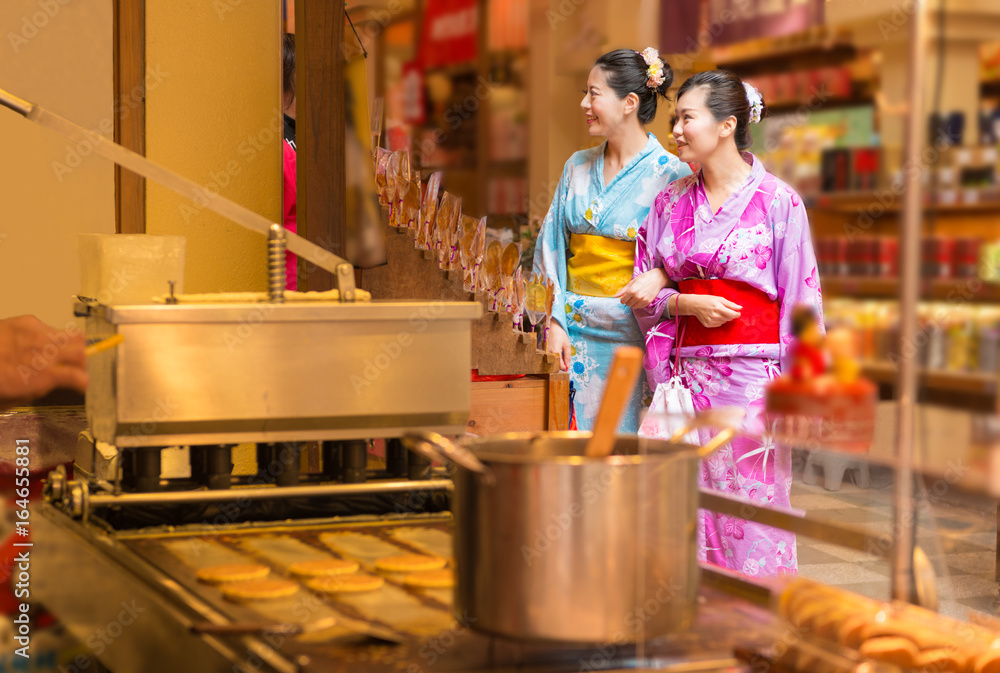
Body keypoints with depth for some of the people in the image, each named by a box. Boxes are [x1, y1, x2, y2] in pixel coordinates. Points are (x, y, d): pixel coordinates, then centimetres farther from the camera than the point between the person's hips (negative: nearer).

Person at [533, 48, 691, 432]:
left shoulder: (670, 175, -7)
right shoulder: (577, 168, 10)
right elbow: (552, 248, 9)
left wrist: (656, 280, -27)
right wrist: (555, 322, -1)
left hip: (631, 336, -5)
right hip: (575, 334, 5)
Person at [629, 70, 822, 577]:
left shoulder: (777, 201, -3)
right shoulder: (670, 203, 10)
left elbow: (800, 301, -4)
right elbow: (646, 293, 13)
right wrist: (690, 304, -8)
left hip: (752, 371, -4)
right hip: (688, 372, 4)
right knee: (692, 511, 4)